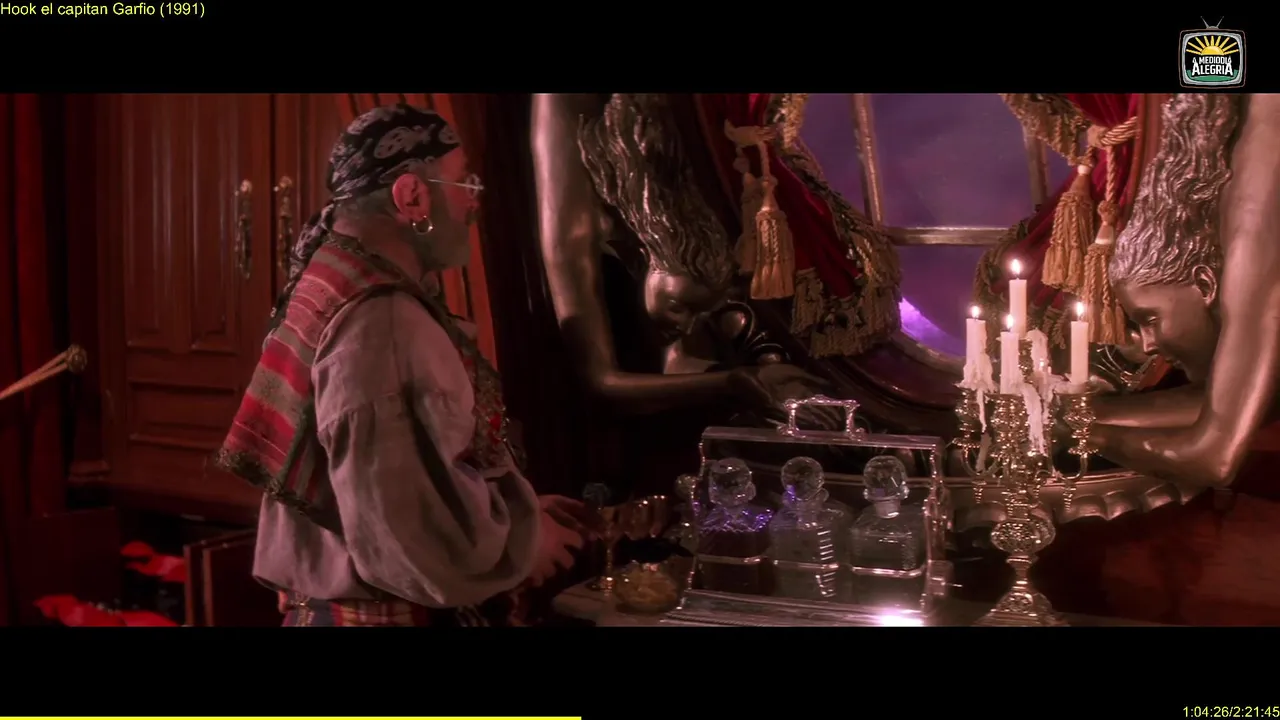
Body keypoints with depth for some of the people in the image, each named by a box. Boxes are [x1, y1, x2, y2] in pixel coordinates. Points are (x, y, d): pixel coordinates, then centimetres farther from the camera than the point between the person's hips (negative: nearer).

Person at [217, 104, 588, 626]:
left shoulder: (339, 286, 8)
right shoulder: (381, 321, -23)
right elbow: (409, 527, -30)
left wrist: (517, 510, 8)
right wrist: (525, 537, -14)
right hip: (391, 613, -9)